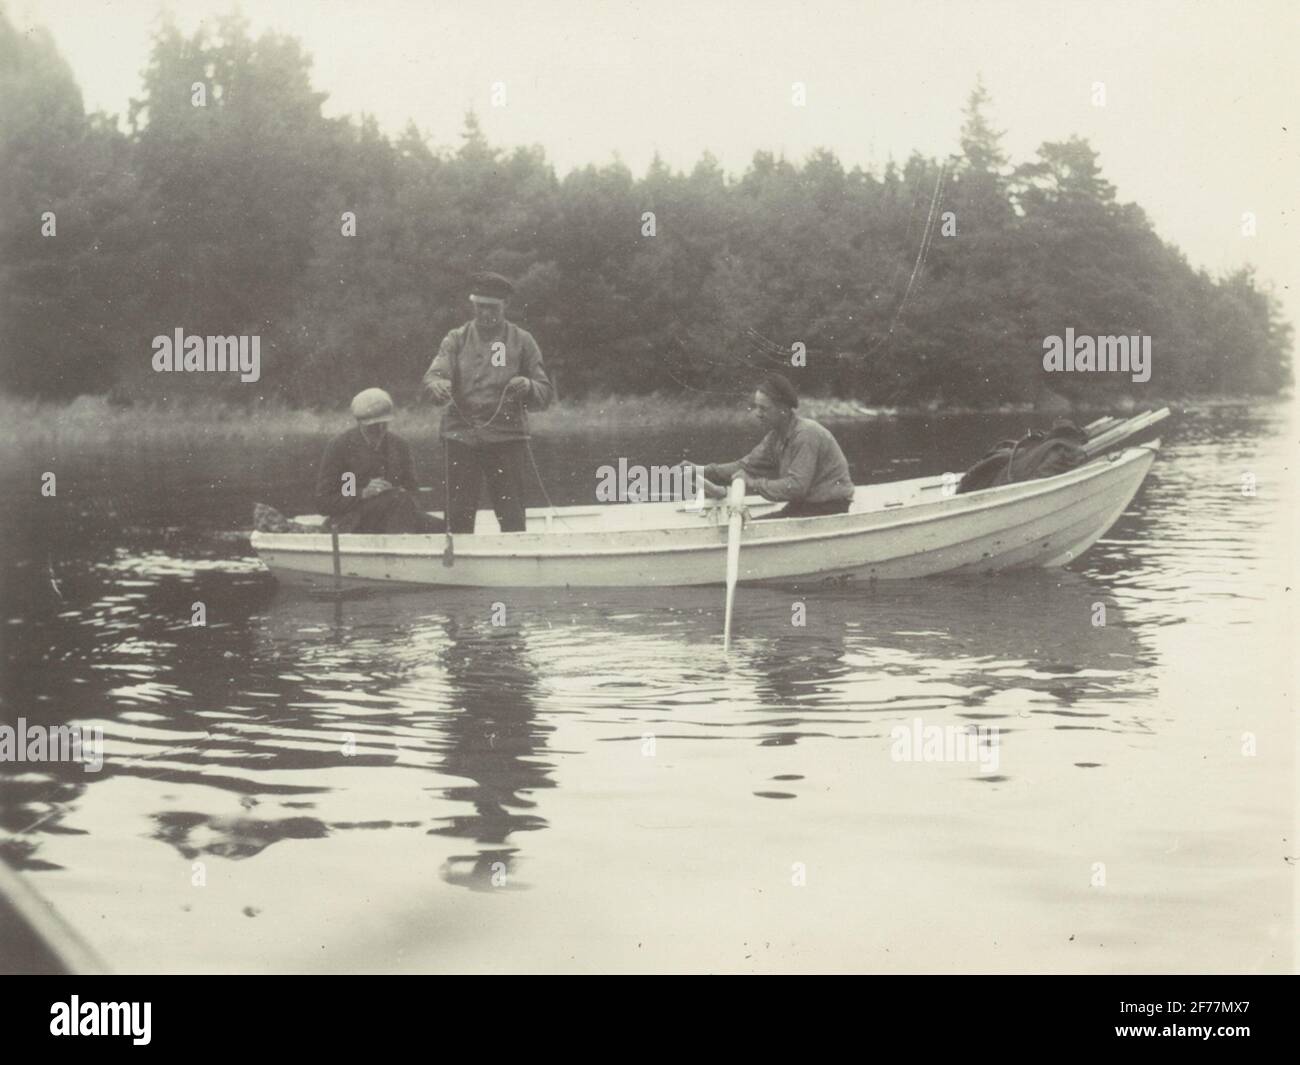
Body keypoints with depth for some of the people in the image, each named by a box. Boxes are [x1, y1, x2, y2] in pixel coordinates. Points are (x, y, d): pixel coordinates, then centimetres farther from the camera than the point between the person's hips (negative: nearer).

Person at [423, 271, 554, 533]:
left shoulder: (522, 341, 8)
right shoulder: (457, 339, 10)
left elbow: (546, 393, 6)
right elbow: (435, 372, -5)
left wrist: (528, 387, -17)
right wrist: (437, 384, -29)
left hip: (507, 438, -1)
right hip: (461, 435, 1)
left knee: (512, 518, -3)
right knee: (458, 515, 1)